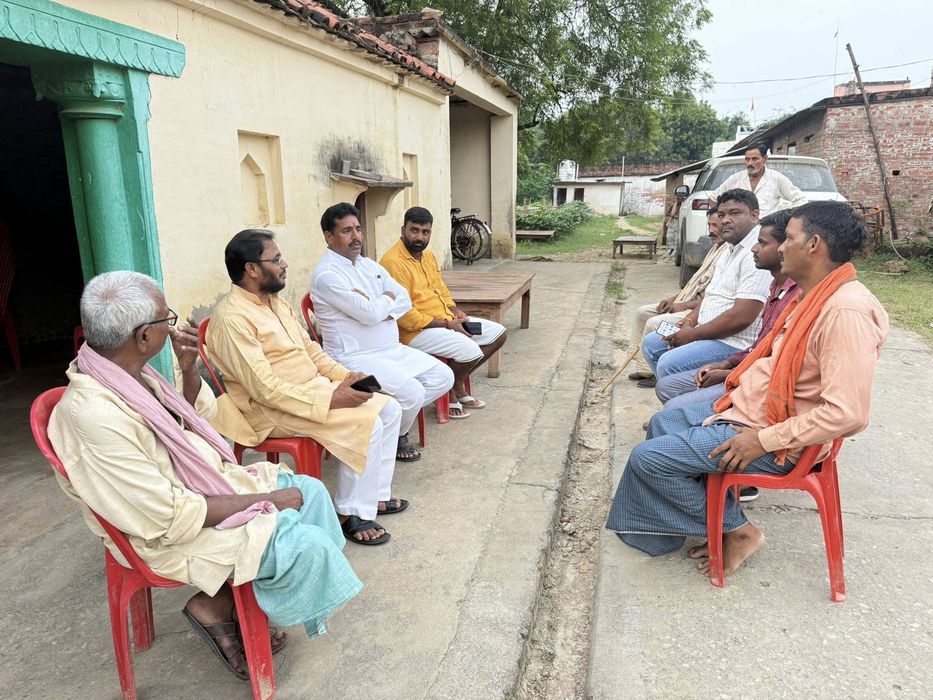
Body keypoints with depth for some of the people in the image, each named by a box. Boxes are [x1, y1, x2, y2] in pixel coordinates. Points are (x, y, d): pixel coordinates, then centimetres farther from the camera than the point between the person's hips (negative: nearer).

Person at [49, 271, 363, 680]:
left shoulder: (129, 373, -5)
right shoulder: (96, 416, -31)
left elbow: (199, 418, 12)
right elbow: (172, 518, -27)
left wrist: (189, 369, -7)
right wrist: (264, 500, -19)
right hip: (171, 535, -9)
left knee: (309, 490, 6)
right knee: (308, 545, -18)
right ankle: (214, 608, 7)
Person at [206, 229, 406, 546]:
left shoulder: (276, 302, 11)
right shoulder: (232, 318, -19)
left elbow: (310, 348, 16)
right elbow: (264, 388, -24)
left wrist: (344, 376, 0)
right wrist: (329, 399, -26)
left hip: (314, 386, 9)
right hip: (273, 409, -9)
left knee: (390, 409, 0)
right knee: (365, 424, -24)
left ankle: (375, 494, 11)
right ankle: (350, 514, -7)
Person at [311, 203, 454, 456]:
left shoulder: (369, 265, 13)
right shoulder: (326, 274, -15)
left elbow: (405, 300, 5)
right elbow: (370, 314, -23)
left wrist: (375, 307, -14)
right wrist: (388, 297, -2)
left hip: (393, 349, 9)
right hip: (356, 358, -9)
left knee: (443, 377, 3)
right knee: (412, 393, -25)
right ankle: (395, 437, 6)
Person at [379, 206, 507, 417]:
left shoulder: (428, 255, 11)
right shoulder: (393, 262, -19)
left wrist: (455, 311, 1)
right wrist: (446, 325, -18)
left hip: (446, 320, 10)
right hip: (417, 331, -10)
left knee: (498, 333, 8)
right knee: (470, 351, -29)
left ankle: (458, 384, 15)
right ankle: (448, 393, 2)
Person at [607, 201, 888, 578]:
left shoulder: (846, 311, -26)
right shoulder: (813, 295, 5)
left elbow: (848, 415, -31)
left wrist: (763, 440, -25)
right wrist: (732, 372, 12)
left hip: (775, 439, -10)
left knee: (648, 458, -13)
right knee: (661, 423, 18)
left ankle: (736, 529, 7)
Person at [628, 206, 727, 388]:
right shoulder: (716, 248, 15)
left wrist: (684, 305, -19)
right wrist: (674, 298, 10)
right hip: (687, 301, 11)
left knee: (654, 323, -24)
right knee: (642, 312, 8)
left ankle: (651, 372, -6)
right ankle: (643, 367, 10)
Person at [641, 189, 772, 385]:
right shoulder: (730, 249, 14)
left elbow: (741, 317, -26)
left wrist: (693, 334, -16)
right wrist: (690, 321, 3)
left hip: (736, 344, -11)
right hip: (710, 333, 11)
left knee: (668, 364, -24)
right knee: (650, 344, 12)